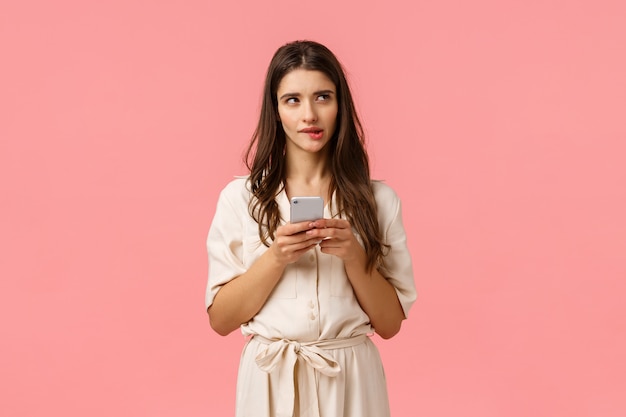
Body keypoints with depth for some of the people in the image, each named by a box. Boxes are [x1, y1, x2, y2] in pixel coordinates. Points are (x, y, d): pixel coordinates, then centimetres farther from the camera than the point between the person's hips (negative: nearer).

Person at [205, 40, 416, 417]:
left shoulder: (379, 199, -2)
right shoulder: (240, 197, -3)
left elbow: (390, 323, -1)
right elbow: (220, 319, -4)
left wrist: (354, 256, -16)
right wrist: (276, 258, -18)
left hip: (351, 383, 0)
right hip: (271, 383, 0)